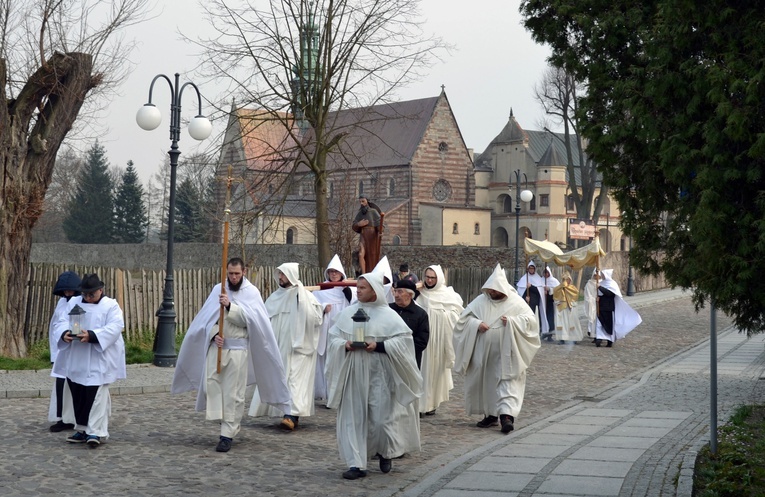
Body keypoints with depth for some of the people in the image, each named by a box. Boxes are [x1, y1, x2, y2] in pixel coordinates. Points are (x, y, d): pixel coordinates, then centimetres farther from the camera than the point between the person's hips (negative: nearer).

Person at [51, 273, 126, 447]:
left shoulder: (111, 306, -2)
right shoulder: (73, 302, 12)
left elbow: (114, 328, -15)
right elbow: (62, 321, 5)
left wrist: (92, 335, -28)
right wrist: (64, 333, -19)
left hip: (99, 360, -5)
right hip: (75, 360, 5)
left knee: (96, 394, -8)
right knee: (77, 394, 9)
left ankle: (96, 432, -8)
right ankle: (82, 429, 19)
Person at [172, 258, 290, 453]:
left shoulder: (251, 292, -1)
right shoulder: (218, 289, 8)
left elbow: (249, 318, -14)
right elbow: (208, 316, 6)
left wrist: (230, 306, -26)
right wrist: (214, 333, -11)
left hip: (238, 347, -3)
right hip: (216, 345, 3)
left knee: (233, 392, -3)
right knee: (211, 381, -14)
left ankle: (227, 435, 1)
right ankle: (223, 419, 1)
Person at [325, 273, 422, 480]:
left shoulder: (388, 315, -4)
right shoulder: (348, 313, 6)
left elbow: (404, 340, -8)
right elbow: (333, 338, 9)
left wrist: (379, 346, -19)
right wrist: (345, 345, -12)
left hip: (379, 373, -3)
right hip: (354, 373, 3)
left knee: (381, 417, -1)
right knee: (354, 417, -1)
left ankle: (385, 453, 29)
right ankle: (357, 464, 3)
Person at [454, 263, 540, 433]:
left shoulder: (515, 301, -3)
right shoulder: (481, 300, 3)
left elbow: (531, 320, -7)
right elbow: (464, 317, 6)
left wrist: (512, 321, -20)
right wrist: (476, 324, -14)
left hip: (506, 352, -4)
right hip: (484, 352, 4)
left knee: (507, 381, -10)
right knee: (485, 381, 10)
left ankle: (507, 415, -17)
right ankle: (490, 414, 23)